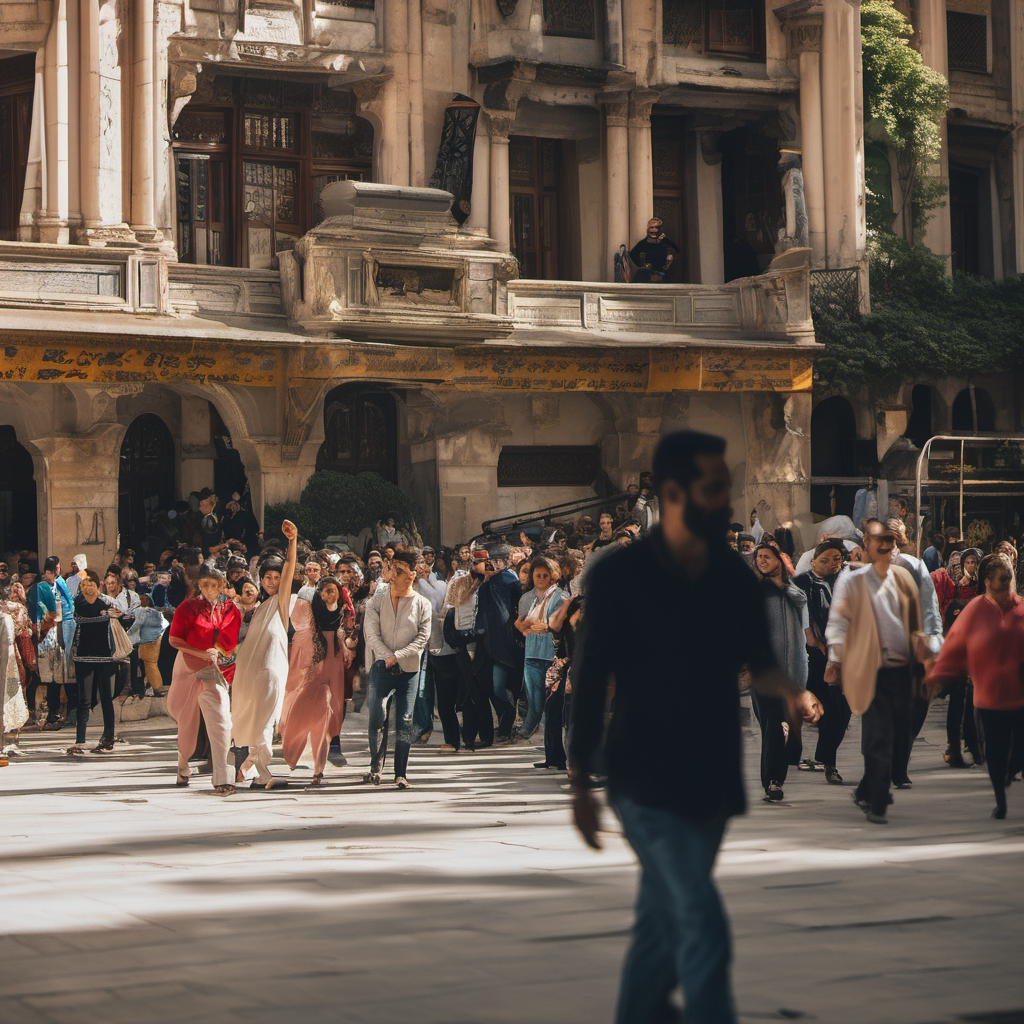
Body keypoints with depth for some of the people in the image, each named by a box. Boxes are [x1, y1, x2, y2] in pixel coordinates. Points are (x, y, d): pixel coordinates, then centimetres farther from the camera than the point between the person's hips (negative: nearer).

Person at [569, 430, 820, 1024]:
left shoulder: (737, 579, 3)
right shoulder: (620, 578, -10)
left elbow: (758, 662, 8)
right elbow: (589, 684, -6)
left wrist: (787, 688, -17)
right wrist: (581, 785, -4)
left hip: (713, 780, 5)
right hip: (647, 781, -5)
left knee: (665, 924, 15)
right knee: (704, 931, -14)